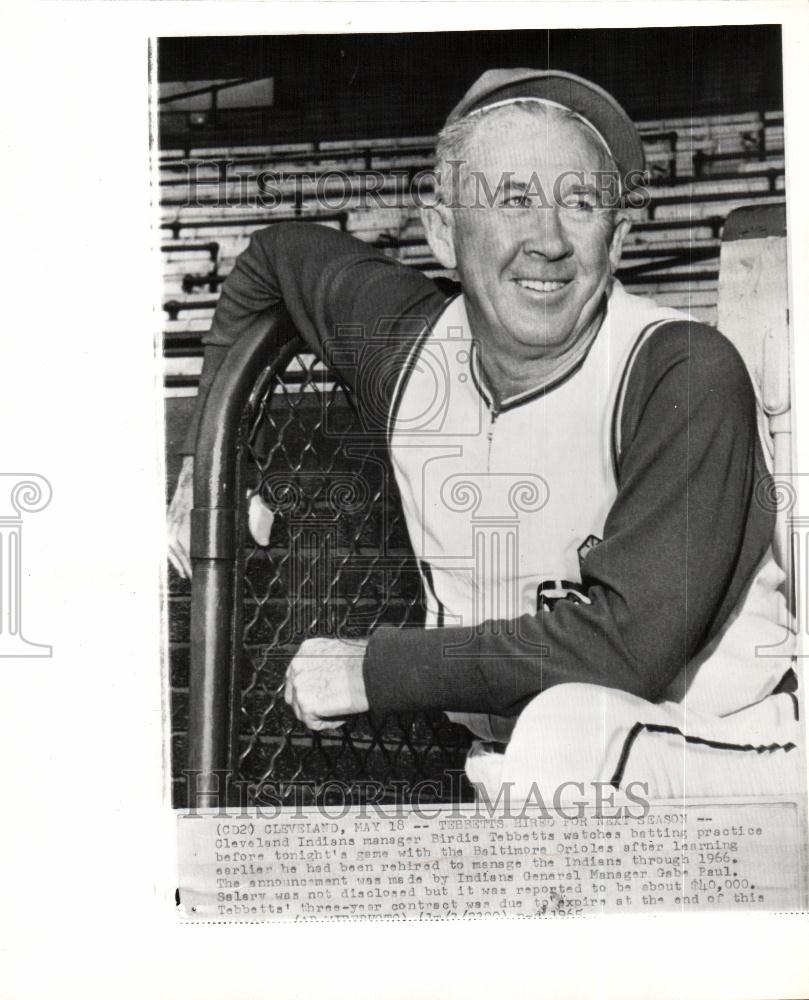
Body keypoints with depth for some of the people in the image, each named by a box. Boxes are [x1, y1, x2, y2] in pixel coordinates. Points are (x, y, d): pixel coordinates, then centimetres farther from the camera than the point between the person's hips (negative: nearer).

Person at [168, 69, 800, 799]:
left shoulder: (686, 374, -18)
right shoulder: (408, 341, -2)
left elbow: (629, 642, -25)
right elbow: (279, 251, 19)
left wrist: (375, 669, -18)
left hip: (720, 757, -4)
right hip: (517, 775, 5)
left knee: (567, 723, -35)